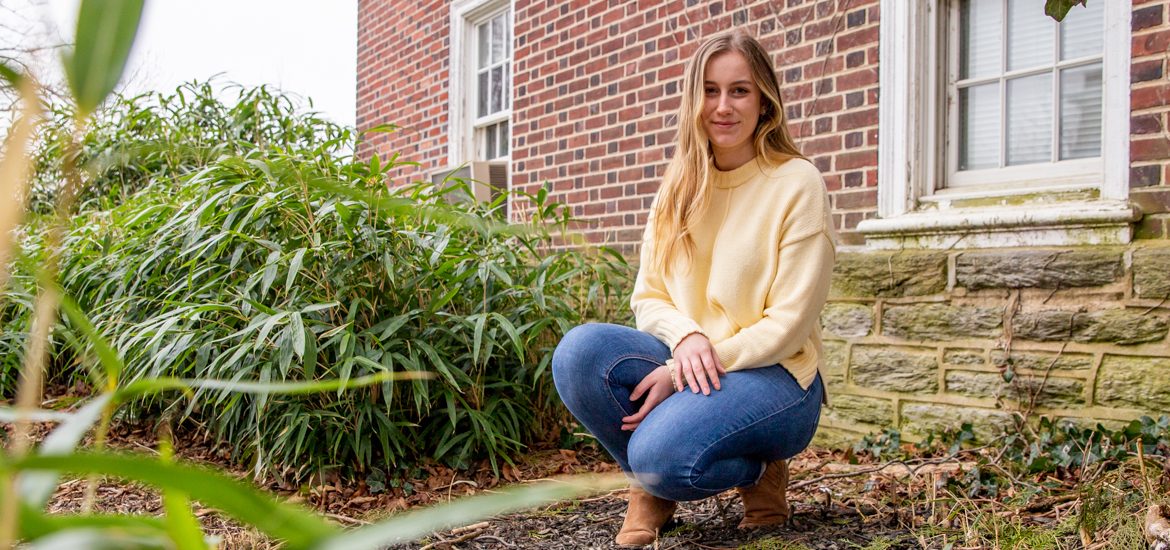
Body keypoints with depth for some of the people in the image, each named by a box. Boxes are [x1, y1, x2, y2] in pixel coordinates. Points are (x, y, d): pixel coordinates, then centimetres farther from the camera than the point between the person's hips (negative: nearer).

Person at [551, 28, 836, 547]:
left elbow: (788, 324, -12)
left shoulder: (797, 184, -8)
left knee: (662, 453, -33)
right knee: (580, 348, -25)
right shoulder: (679, 187, 8)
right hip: (689, 362, 5)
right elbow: (648, 296, 7)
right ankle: (651, 485, 0)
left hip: (775, 376, -5)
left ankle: (756, 471, 2)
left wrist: (680, 374, -18)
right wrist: (686, 336, -18)